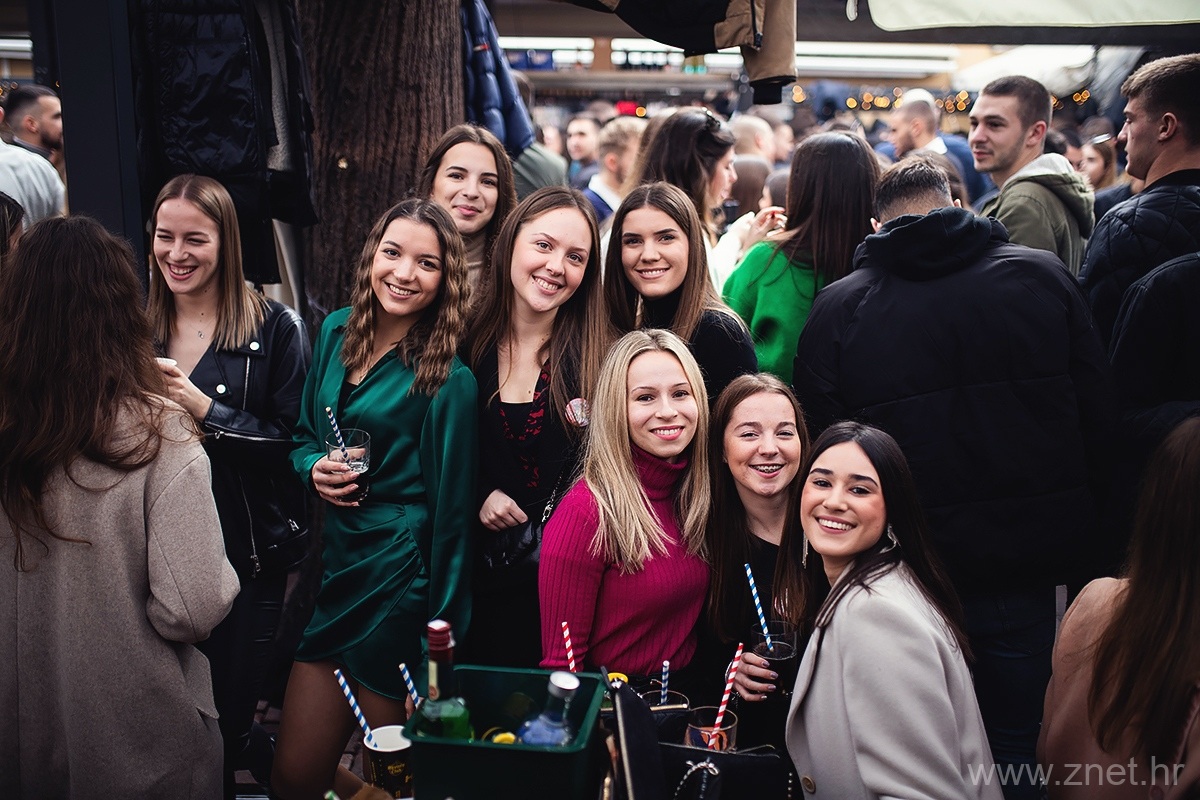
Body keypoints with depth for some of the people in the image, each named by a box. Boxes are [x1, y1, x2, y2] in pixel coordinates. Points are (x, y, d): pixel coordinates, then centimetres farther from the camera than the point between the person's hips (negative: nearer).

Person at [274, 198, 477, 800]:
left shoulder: (447, 379, -12)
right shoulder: (336, 331, 6)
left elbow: (449, 508, -9)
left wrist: (443, 624, -8)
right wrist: (314, 469, -6)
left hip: (398, 581, -6)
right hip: (330, 565, 6)